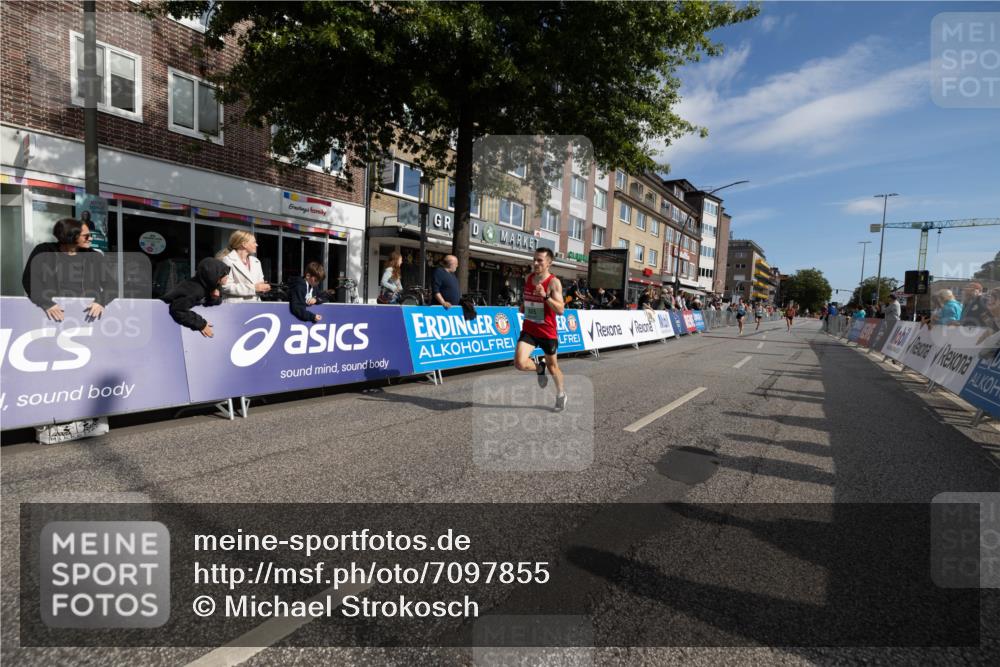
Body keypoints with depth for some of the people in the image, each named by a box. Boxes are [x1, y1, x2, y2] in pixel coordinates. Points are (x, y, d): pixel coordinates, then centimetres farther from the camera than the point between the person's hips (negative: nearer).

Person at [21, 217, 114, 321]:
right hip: (56, 312, -1)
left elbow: (112, 283, 2)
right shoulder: (44, 252, 8)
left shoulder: (94, 257, 11)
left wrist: (101, 302, -18)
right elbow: (30, 280, -3)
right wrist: (47, 304, -19)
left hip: (87, 312, 1)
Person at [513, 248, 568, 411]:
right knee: (520, 363, -18)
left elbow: (560, 310, -21)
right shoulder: (529, 278, 4)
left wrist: (545, 296, -32)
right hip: (529, 330, 4)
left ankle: (561, 394, 42)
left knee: (552, 366, 15)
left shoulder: (553, 282, -14)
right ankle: (539, 368, 17)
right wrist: (523, 307, 6)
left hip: (547, 332, -4)